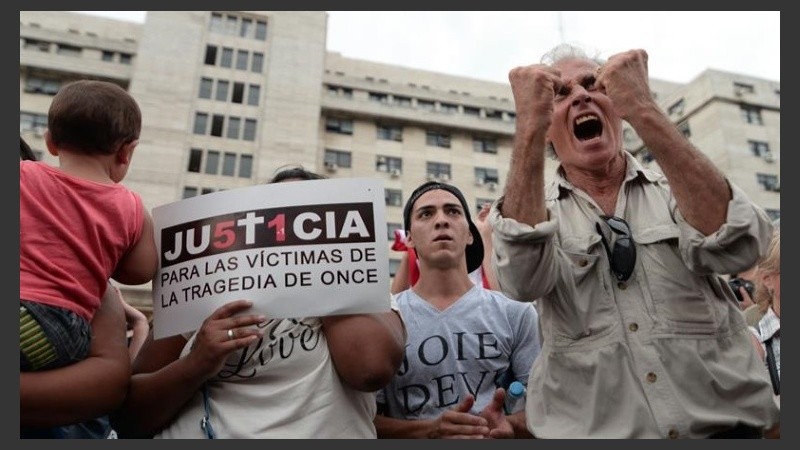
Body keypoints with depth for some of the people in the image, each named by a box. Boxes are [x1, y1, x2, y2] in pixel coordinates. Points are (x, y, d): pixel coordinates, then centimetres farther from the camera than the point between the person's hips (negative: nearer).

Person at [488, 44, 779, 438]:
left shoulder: (675, 191, 2)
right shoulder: (536, 211, -1)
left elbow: (736, 247, -18)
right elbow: (522, 280, -22)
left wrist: (643, 109, -23)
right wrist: (529, 125, -26)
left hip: (724, 427, 3)